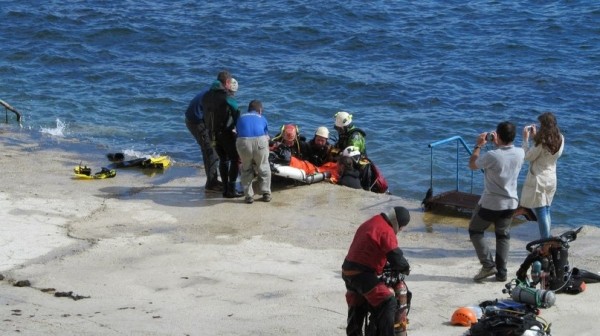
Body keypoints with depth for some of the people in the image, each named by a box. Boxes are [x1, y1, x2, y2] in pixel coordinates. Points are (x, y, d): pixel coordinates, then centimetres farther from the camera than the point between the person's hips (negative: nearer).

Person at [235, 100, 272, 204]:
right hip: (260, 141, -1)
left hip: (243, 142, 1)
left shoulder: (241, 118, 31)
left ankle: (248, 196, 20)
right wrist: (266, 151, 53)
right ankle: (266, 193, 25)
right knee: (263, 168, 22)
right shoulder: (262, 118, 29)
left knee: (246, 170, 21)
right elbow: (266, 136, 35)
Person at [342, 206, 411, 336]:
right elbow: (395, 256, -17)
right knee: (388, 303, -14)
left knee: (357, 308, 25)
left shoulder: (370, 223, 16)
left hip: (348, 271, 10)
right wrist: (405, 268, 1)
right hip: (362, 274, -10)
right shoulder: (386, 231, -15)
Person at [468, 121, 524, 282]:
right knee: (503, 235, 17)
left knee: (475, 231, 14)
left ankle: (488, 265, 2)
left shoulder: (491, 156, -24)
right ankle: (501, 272, 15)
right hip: (511, 203, 5)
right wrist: (497, 144, 19)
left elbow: (472, 165, -5)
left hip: (490, 203, -5)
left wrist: (479, 145, 5)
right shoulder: (520, 153, -7)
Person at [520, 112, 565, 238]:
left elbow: (528, 157, -11)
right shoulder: (560, 139, 2)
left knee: (540, 212, -3)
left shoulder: (542, 142, -19)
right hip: (551, 179, 7)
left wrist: (525, 138, -4)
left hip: (539, 179, -7)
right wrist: (535, 137, 15)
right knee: (546, 211, 18)